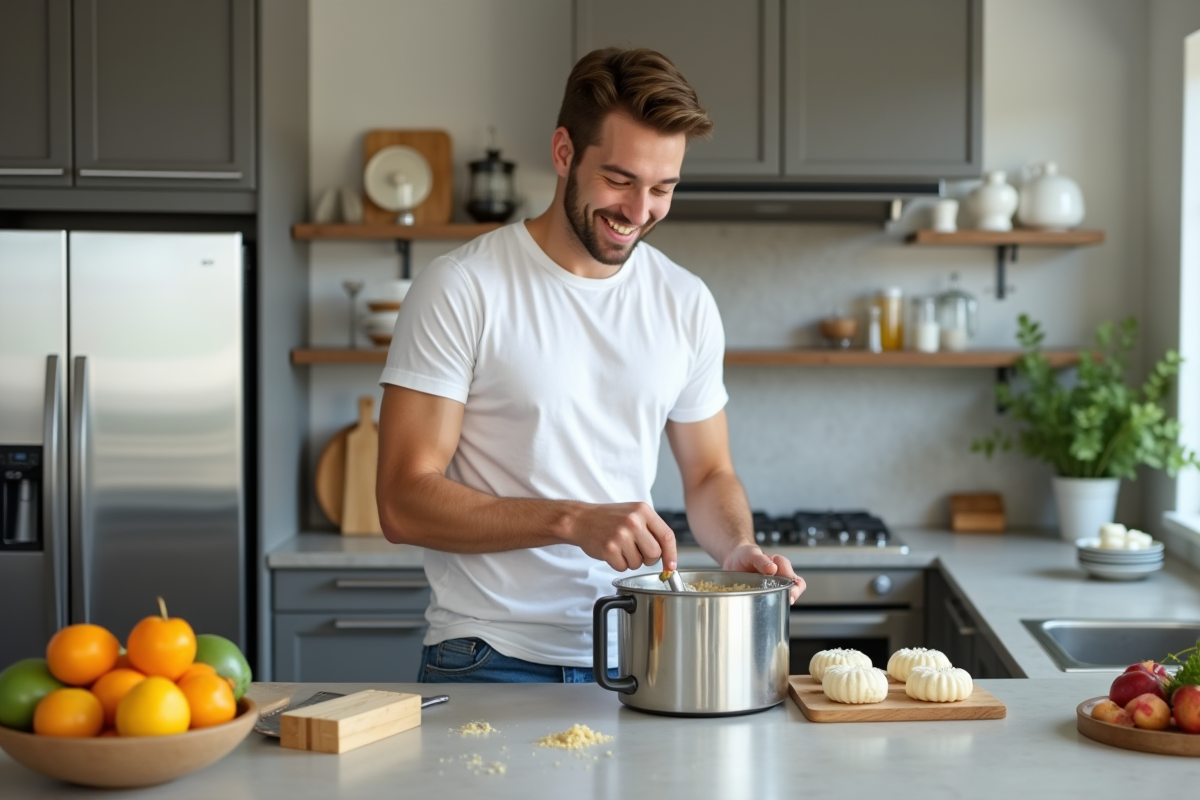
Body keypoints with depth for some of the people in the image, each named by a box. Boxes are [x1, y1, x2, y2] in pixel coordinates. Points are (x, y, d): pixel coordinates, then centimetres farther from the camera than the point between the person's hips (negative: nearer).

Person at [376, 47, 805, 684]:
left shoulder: (686, 303, 6)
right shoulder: (460, 290, -9)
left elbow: (710, 474, 17)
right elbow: (404, 502, -13)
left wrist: (737, 549, -4)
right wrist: (574, 520, -23)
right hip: (488, 658, -4)